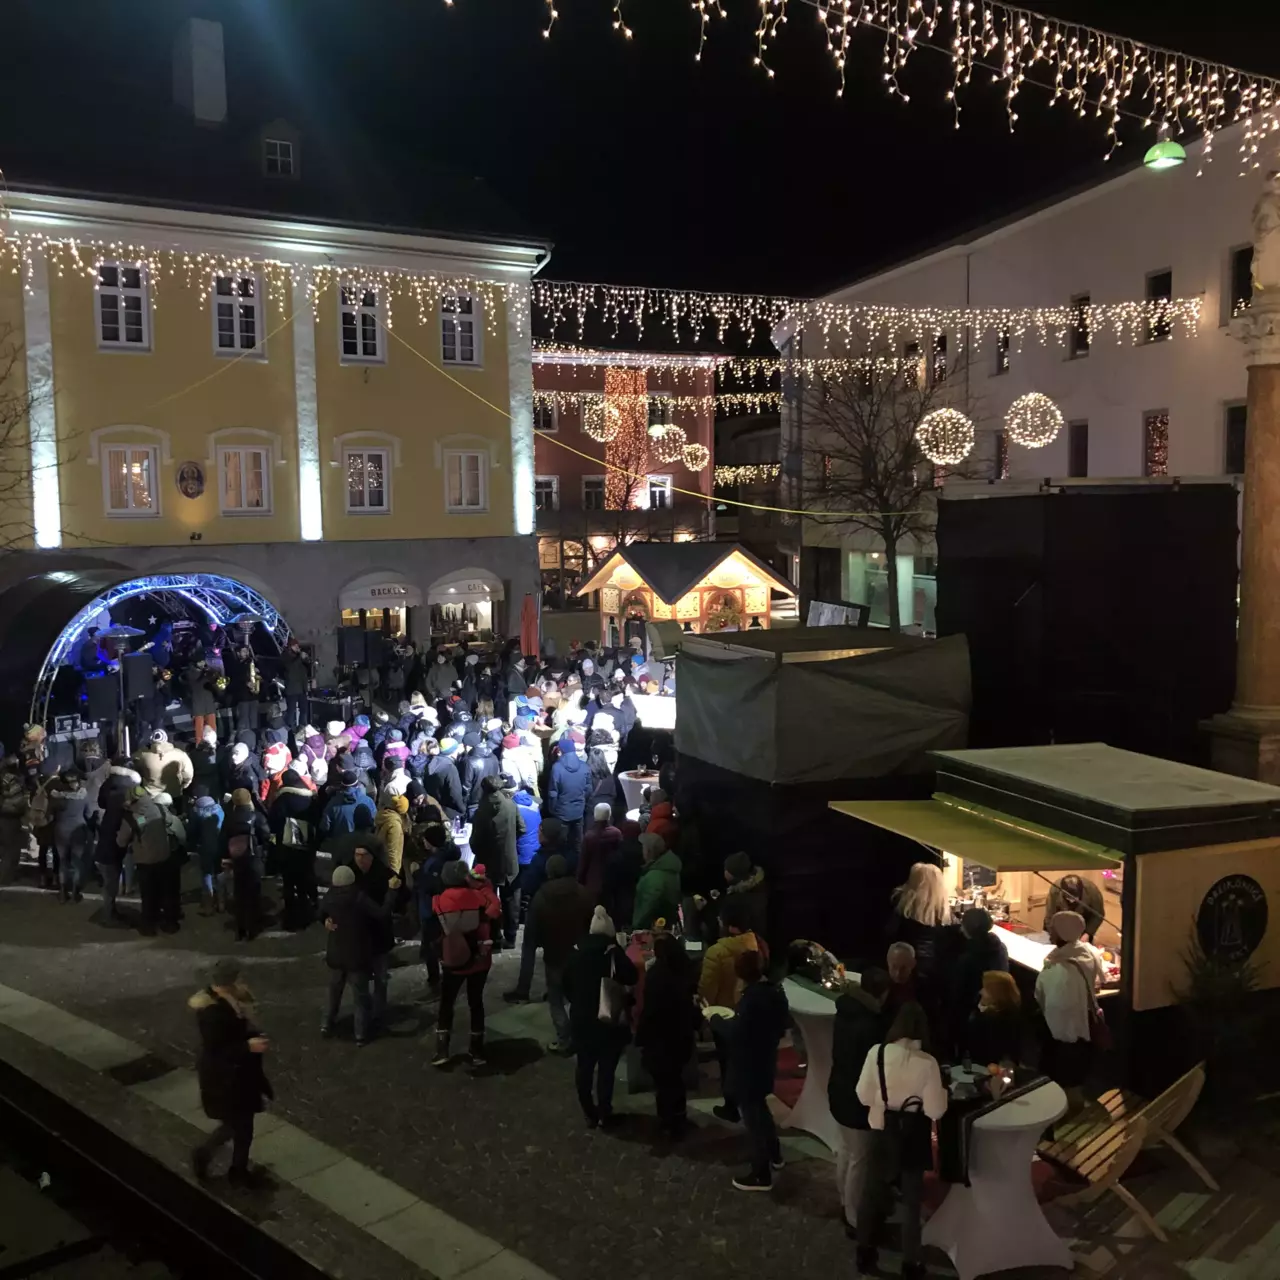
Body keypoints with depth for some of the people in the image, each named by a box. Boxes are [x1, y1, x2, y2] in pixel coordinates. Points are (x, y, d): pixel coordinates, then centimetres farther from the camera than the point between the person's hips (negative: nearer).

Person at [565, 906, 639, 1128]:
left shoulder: (576, 951, 2)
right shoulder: (612, 952, -15)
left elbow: (566, 982, 11)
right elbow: (632, 978, -12)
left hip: (581, 1018, 5)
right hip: (608, 1020, -5)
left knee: (584, 1066, 13)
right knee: (606, 1068, 3)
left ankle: (590, 1114, 21)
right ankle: (605, 1115, 8)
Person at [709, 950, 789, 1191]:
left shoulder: (752, 997, -27)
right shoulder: (776, 991, 1)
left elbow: (735, 1032, -28)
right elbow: (780, 1025, 12)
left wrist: (715, 1020, -12)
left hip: (747, 1068, -9)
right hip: (764, 1062, 9)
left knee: (752, 1117, 3)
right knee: (760, 1109, 28)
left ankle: (761, 1175, 13)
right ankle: (774, 1155, 42)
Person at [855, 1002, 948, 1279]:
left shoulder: (876, 1054, -17)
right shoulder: (927, 1063, -22)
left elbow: (864, 1096, -7)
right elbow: (935, 1110, -17)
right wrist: (943, 1091, 2)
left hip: (882, 1132, 2)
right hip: (912, 1137, -2)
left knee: (873, 1192, 21)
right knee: (911, 1199, 19)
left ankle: (865, 1255, 35)